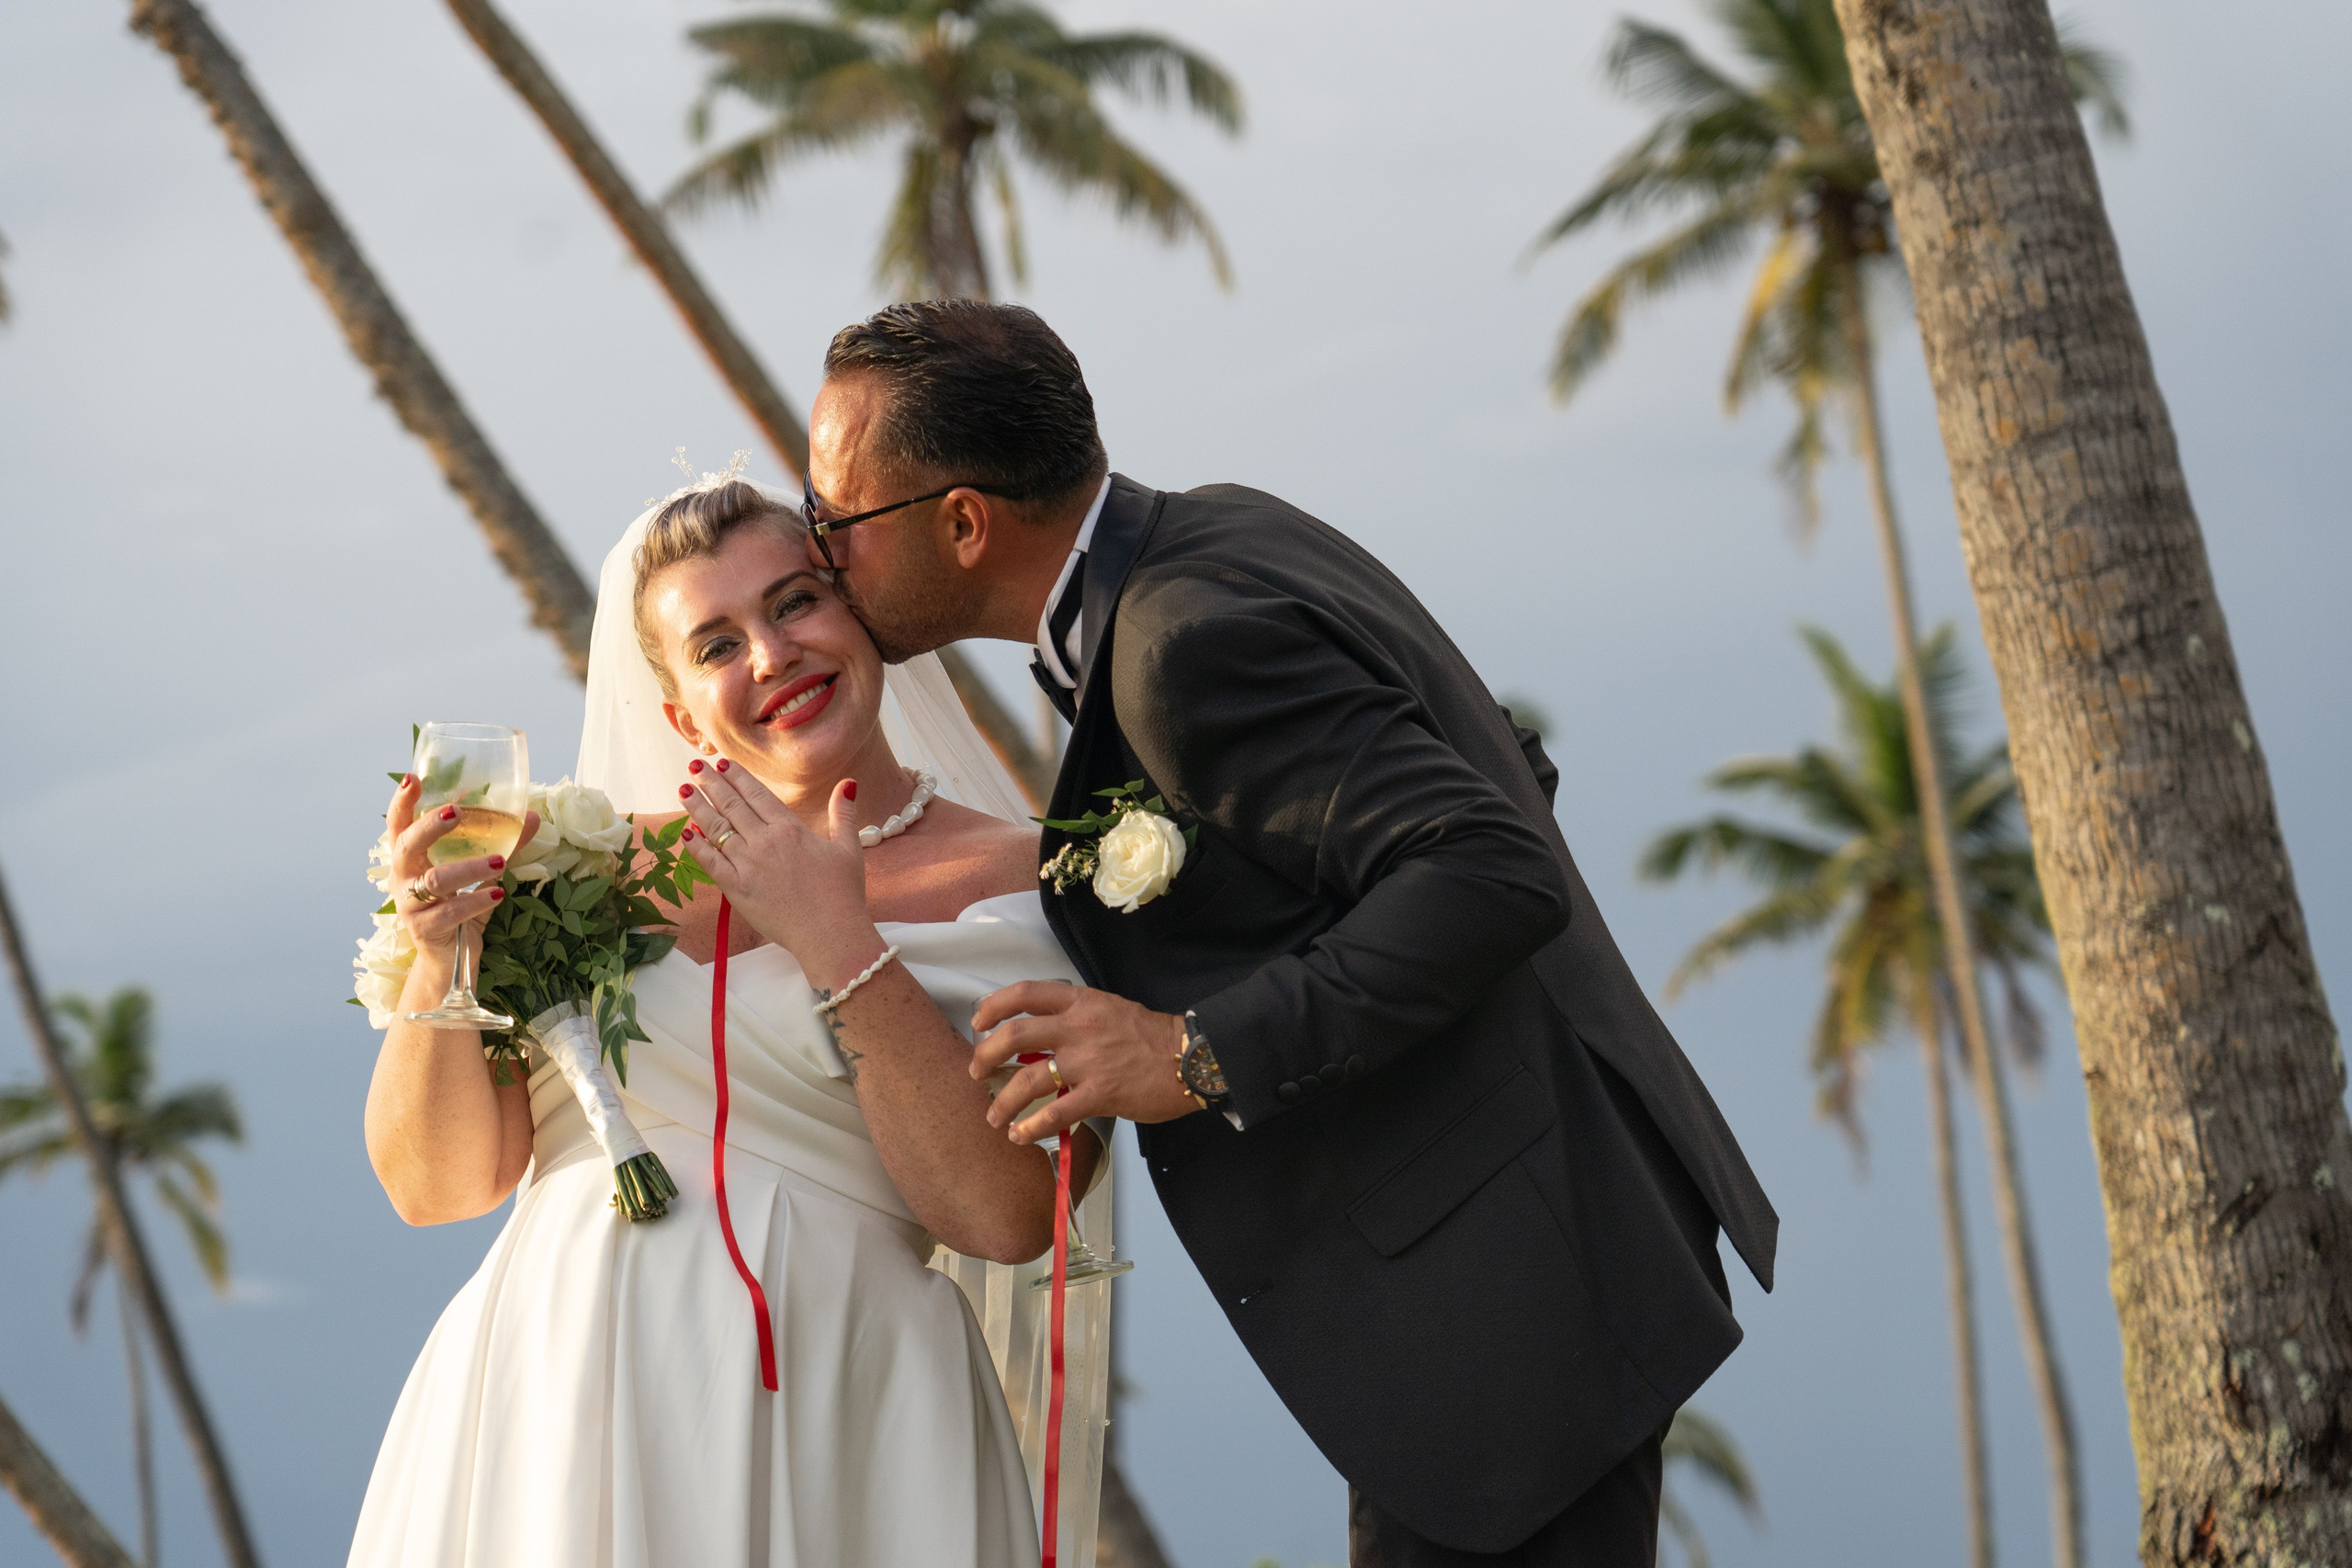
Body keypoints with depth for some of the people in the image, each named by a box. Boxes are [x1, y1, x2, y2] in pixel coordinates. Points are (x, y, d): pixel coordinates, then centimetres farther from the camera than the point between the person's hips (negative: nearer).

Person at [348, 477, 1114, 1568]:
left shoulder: (1021, 887, 0)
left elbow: (1004, 1219, -13)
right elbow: (434, 1184, 7)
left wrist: (837, 944, -15)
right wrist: (441, 961, -9)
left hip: (824, 1440, -3)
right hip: (544, 1423, 3)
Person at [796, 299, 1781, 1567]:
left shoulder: (1192, 636, -21)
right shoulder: (1222, 532, 8)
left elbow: (1492, 874, -27)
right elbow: (1503, 779, 16)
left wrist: (1203, 1054, -26)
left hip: (1497, 1269, -10)